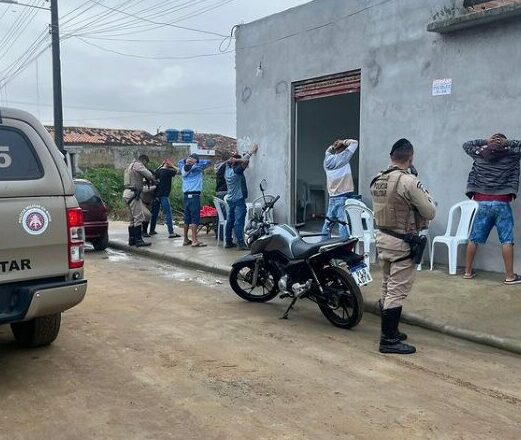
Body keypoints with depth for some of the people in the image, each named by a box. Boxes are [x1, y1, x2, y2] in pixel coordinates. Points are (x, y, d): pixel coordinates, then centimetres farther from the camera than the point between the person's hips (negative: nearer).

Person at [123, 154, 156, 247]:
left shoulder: (131, 166, 25)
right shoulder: (138, 165, -6)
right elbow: (148, 174, -18)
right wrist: (153, 180, 1)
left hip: (127, 194, 10)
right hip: (133, 194, -10)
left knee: (133, 218, 15)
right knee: (139, 217, -10)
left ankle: (131, 240, 18)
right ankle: (138, 240, -12)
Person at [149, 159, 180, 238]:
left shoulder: (157, 171, 9)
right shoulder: (168, 172, -10)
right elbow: (177, 171, -2)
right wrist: (172, 166, 9)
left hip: (156, 195, 7)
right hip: (164, 195, -7)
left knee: (155, 213, 15)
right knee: (168, 213, -7)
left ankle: (152, 230, 24)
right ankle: (171, 233, -11)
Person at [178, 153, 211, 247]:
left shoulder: (183, 169, 11)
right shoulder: (196, 168, -5)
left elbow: (180, 161, 32)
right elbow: (208, 162, -4)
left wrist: (186, 160, 15)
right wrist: (196, 161, 0)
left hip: (186, 196, 7)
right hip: (194, 196, -6)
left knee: (187, 218, 11)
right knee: (195, 218, -8)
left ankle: (186, 240, 17)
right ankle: (194, 241, -12)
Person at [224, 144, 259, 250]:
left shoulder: (228, 170, 7)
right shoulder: (237, 171, -14)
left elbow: (229, 161, 25)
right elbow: (246, 161, -22)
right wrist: (252, 152, -8)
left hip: (229, 199, 8)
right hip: (238, 200, -8)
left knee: (230, 221, 11)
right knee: (239, 222, -10)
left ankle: (228, 242, 17)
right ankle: (241, 243, -11)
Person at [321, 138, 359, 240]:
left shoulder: (327, 160, 9)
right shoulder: (342, 158, -8)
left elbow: (328, 151, 31)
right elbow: (354, 143, -3)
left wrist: (333, 146, 16)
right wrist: (343, 142, 6)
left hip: (332, 196, 7)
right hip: (343, 196, -7)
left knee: (328, 223, 13)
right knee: (343, 224, -10)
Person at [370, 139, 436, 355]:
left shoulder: (377, 180, 4)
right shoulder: (408, 181, -19)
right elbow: (430, 212, -13)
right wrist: (424, 194, 5)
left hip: (382, 237, 8)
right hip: (402, 242, -8)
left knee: (387, 288, 17)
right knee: (397, 291, -3)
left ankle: (388, 331, 29)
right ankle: (389, 340, 2)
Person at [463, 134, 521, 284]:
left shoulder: (479, 155, 5)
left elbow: (466, 145, 22)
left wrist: (484, 141, 11)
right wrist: (508, 143, 5)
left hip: (482, 203, 3)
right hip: (502, 204, -3)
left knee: (474, 238, 9)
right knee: (507, 240, 1)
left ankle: (468, 271, 16)